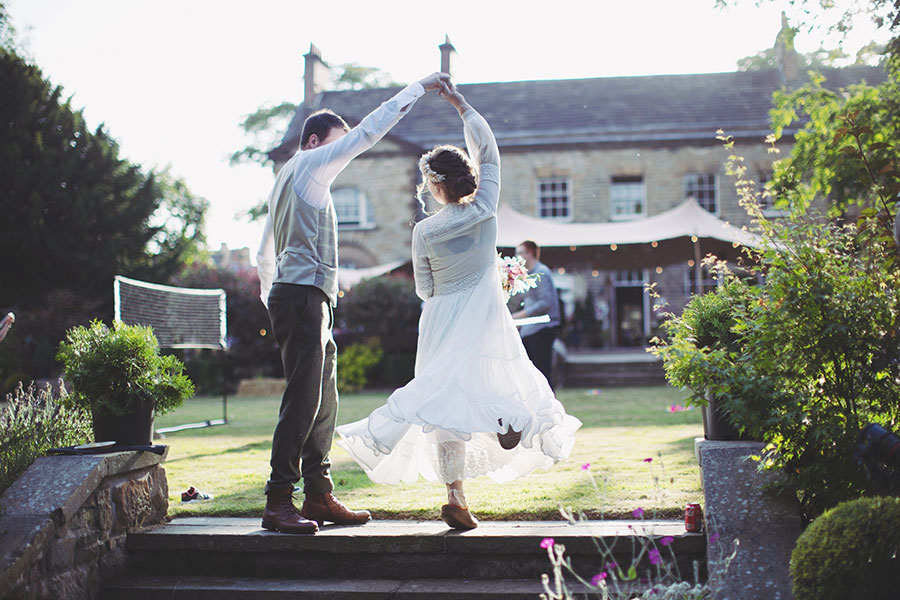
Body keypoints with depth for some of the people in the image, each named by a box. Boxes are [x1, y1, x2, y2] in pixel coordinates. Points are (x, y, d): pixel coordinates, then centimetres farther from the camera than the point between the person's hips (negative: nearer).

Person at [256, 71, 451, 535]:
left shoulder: (287, 179, 26)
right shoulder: (310, 162, 0)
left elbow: (265, 255, 27)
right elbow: (368, 131, -5)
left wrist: (272, 301, 28)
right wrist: (419, 87, -1)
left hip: (287, 294, 10)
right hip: (304, 294, -10)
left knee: (323, 403, 9)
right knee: (303, 400, -13)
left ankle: (318, 496, 12)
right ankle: (278, 501, -13)